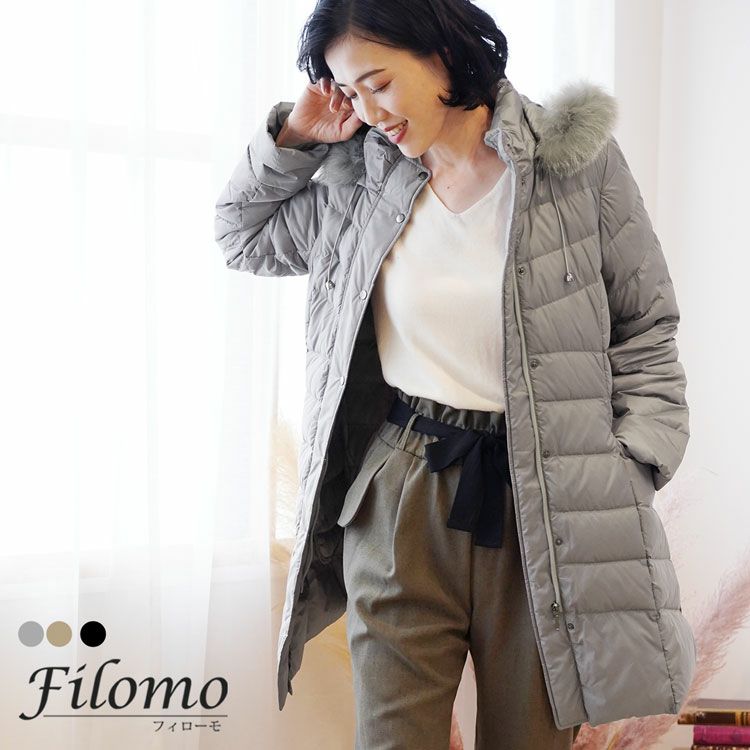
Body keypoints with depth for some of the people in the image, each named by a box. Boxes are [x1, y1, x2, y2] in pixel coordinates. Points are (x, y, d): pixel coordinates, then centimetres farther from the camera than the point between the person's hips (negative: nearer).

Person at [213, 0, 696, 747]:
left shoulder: (578, 158, -3)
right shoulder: (359, 178, 6)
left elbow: (645, 331, 2)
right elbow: (241, 235, 22)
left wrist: (629, 480, -7)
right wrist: (295, 137, 6)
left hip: (546, 500, -1)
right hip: (399, 497, 2)